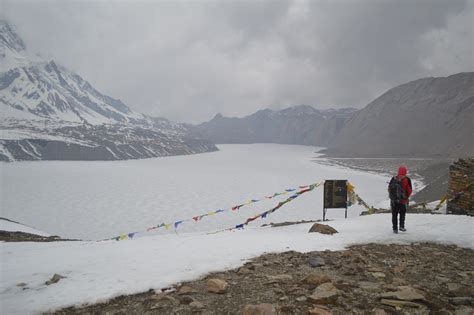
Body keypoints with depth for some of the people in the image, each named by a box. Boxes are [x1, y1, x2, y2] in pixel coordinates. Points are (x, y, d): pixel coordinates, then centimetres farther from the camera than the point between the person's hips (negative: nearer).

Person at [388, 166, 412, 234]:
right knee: (402, 213, 18)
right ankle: (401, 226, 9)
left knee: (394, 214, 9)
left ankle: (395, 228, 11)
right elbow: (409, 190, -9)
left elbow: (389, 189, 2)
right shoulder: (407, 179, -10)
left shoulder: (393, 179, -2)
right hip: (403, 200, -2)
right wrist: (406, 197, 9)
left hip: (393, 200, 2)